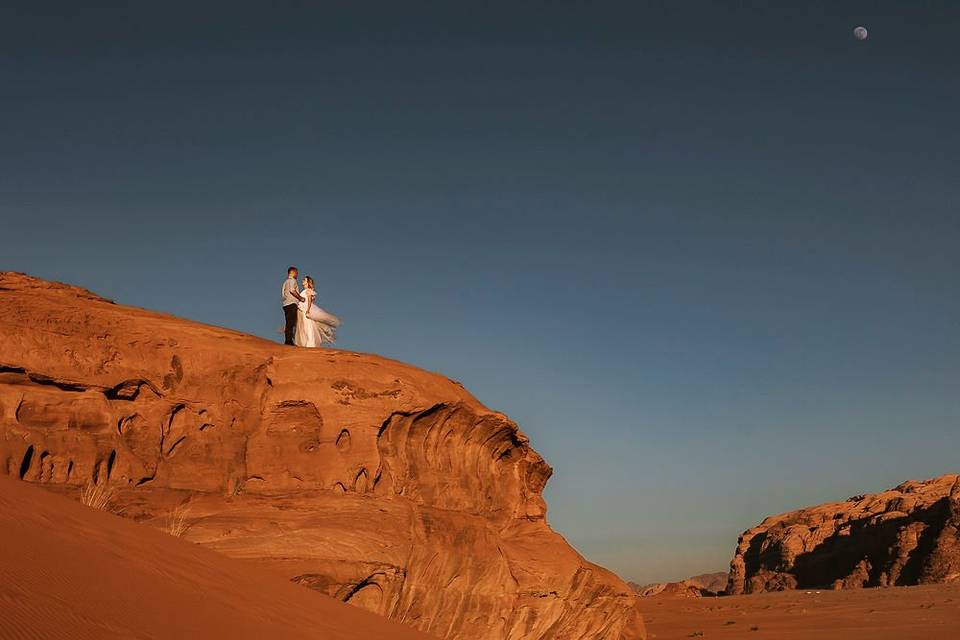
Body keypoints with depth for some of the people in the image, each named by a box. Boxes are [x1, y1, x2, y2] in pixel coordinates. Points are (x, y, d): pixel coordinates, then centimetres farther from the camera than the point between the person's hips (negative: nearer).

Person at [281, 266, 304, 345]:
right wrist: (300, 298, -9)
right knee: (291, 323, -14)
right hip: (291, 303, -10)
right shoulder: (292, 280, -2)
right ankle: (289, 340, -20)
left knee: (288, 323, 6)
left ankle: (287, 341, 2)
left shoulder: (286, 281, 27)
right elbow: (292, 290, -18)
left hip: (286, 304, 10)